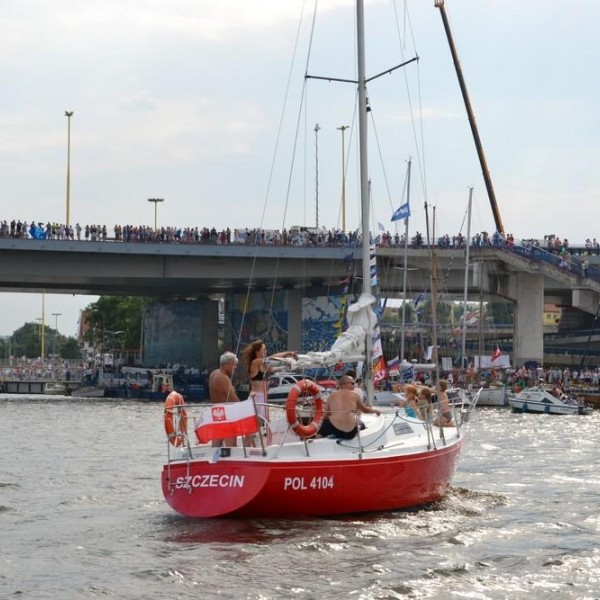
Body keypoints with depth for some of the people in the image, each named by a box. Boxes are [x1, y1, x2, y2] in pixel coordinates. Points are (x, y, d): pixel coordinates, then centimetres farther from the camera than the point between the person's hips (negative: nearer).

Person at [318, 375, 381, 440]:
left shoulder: (332, 395, 8)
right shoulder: (354, 395, 8)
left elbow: (326, 415, 11)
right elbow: (365, 409, 23)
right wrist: (375, 410, 44)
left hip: (334, 428, 0)